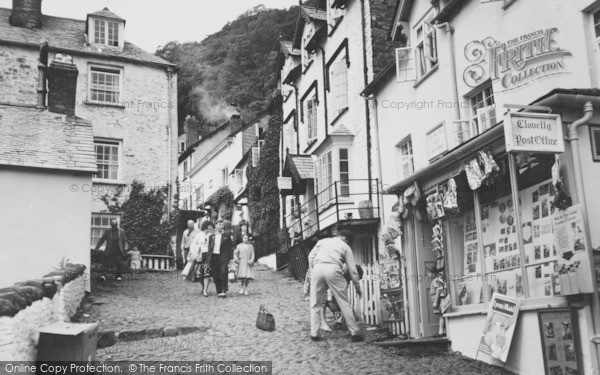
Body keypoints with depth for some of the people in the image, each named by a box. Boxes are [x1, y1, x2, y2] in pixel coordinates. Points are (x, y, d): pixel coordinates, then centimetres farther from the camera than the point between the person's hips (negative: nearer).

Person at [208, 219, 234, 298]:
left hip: (223, 257, -3)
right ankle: (219, 292, 10)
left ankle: (224, 291, -13)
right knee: (215, 276, 2)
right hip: (214, 257, 3)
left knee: (223, 273, -17)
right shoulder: (211, 236, 14)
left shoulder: (227, 236, 7)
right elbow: (209, 248, 15)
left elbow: (230, 247, 6)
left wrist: (230, 258, -2)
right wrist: (209, 258, 7)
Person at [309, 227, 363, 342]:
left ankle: (314, 334, 9)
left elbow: (311, 257, 19)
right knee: (344, 303, 6)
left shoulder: (322, 241, 29)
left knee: (315, 304, 12)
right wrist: (358, 287, 28)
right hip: (333, 270, -2)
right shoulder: (345, 247, 23)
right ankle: (355, 333, 8)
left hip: (317, 269, 2)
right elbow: (352, 270, 20)